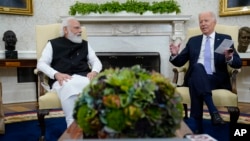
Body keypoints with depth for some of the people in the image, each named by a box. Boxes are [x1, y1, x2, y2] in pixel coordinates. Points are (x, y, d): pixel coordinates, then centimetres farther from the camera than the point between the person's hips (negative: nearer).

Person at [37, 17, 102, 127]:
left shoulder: (85, 44, 26)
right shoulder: (53, 44, 17)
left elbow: (96, 61, 21)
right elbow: (41, 64, 7)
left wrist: (94, 71, -5)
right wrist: (56, 74, -13)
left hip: (83, 78, 2)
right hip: (62, 80, -2)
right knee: (69, 87, -40)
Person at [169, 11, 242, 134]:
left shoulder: (225, 39, 12)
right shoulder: (193, 41, 19)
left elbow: (238, 63, 3)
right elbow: (179, 62, 15)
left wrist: (229, 58, -21)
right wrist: (175, 55, -9)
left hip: (217, 80, -1)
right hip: (195, 78, 1)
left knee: (195, 86, -35)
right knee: (197, 67, -35)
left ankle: (198, 128, -31)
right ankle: (213, 111, -41)